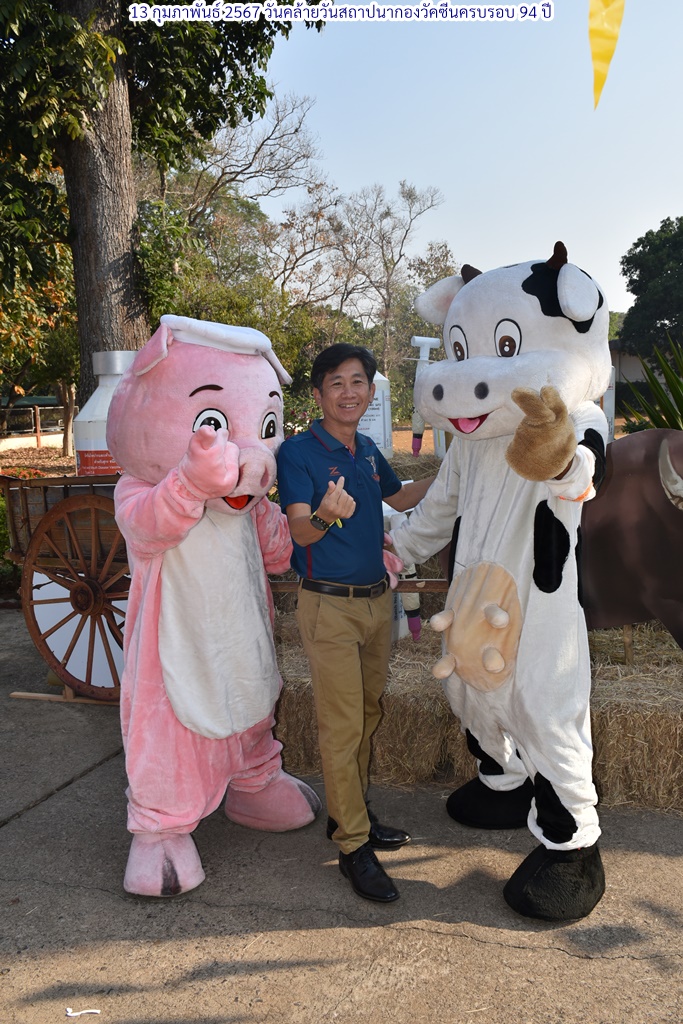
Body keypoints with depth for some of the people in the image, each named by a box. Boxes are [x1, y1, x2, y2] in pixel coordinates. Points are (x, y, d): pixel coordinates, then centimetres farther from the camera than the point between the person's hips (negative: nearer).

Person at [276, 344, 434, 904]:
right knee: (342, 725, -3)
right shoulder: (298, 451, -11)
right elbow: (299, 530, -21)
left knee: (368, 714, 15)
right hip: (330, 605, -7)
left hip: (377, 598, 7)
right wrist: (326, 515, -42)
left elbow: (399, 497, 27)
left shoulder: (368, 450, 10)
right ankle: (353, 844, 9)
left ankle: (350, 812, 31)